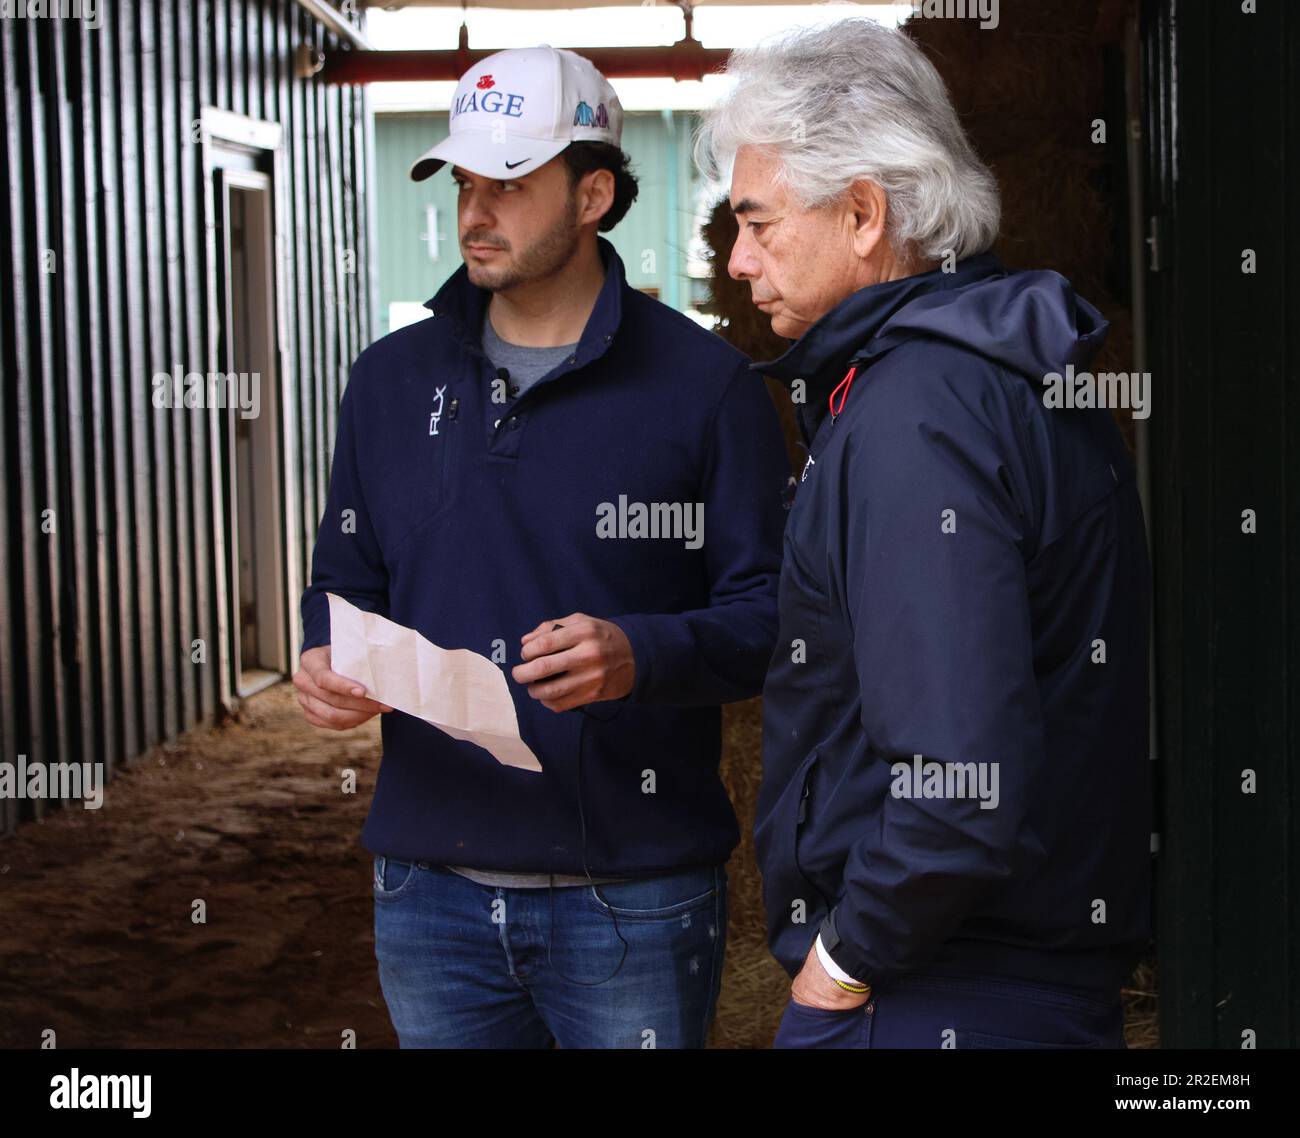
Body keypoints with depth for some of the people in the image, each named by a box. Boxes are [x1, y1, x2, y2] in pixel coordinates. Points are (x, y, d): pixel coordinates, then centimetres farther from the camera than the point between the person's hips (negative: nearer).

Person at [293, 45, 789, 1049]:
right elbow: (345, 576, 15)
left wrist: (642, 655, -24)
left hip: (632, 894, -4)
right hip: (430, 889, 4)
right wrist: (326, 661, -7)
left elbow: (770, 612, -6)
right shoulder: (393, 379, 10)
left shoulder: (702, 384, -4)